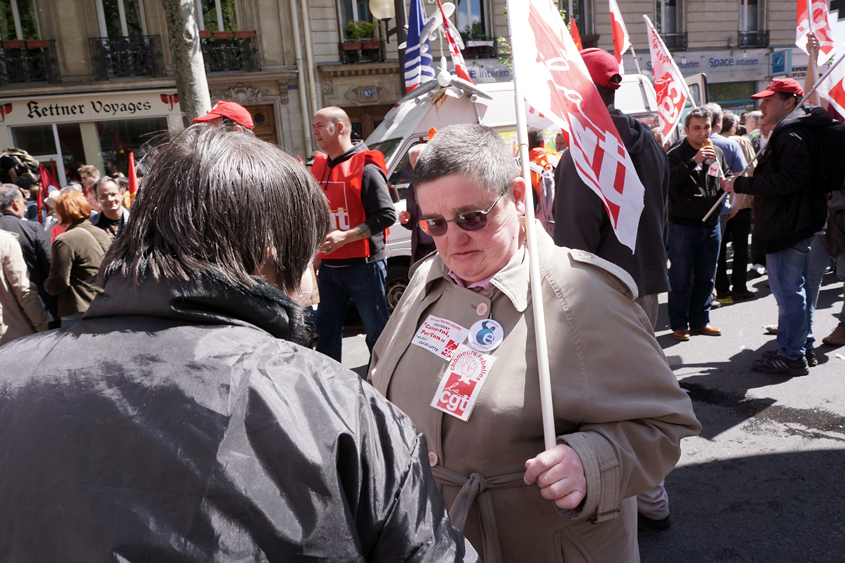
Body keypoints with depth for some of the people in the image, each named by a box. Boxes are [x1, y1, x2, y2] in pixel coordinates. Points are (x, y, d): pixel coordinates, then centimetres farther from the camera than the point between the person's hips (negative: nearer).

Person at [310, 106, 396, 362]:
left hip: (363, 266, -7)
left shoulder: (365, 168, -12)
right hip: (329, 266, 8)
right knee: (325, 329, 15)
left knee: (377, 331, 3)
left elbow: (386, 215, -18)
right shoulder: (319, 167, 13)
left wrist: (345, 236, -23)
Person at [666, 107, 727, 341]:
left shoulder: (717, 152, 10)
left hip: (711, 225, 6)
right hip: (683, 225, -6)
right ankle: (679, 324, 12)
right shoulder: (676, 154, -9)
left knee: (706, 277, 13)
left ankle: (700, 320, 25)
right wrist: (694, 161, -33)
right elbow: (667, 180, -27)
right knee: (681, 278, 1)